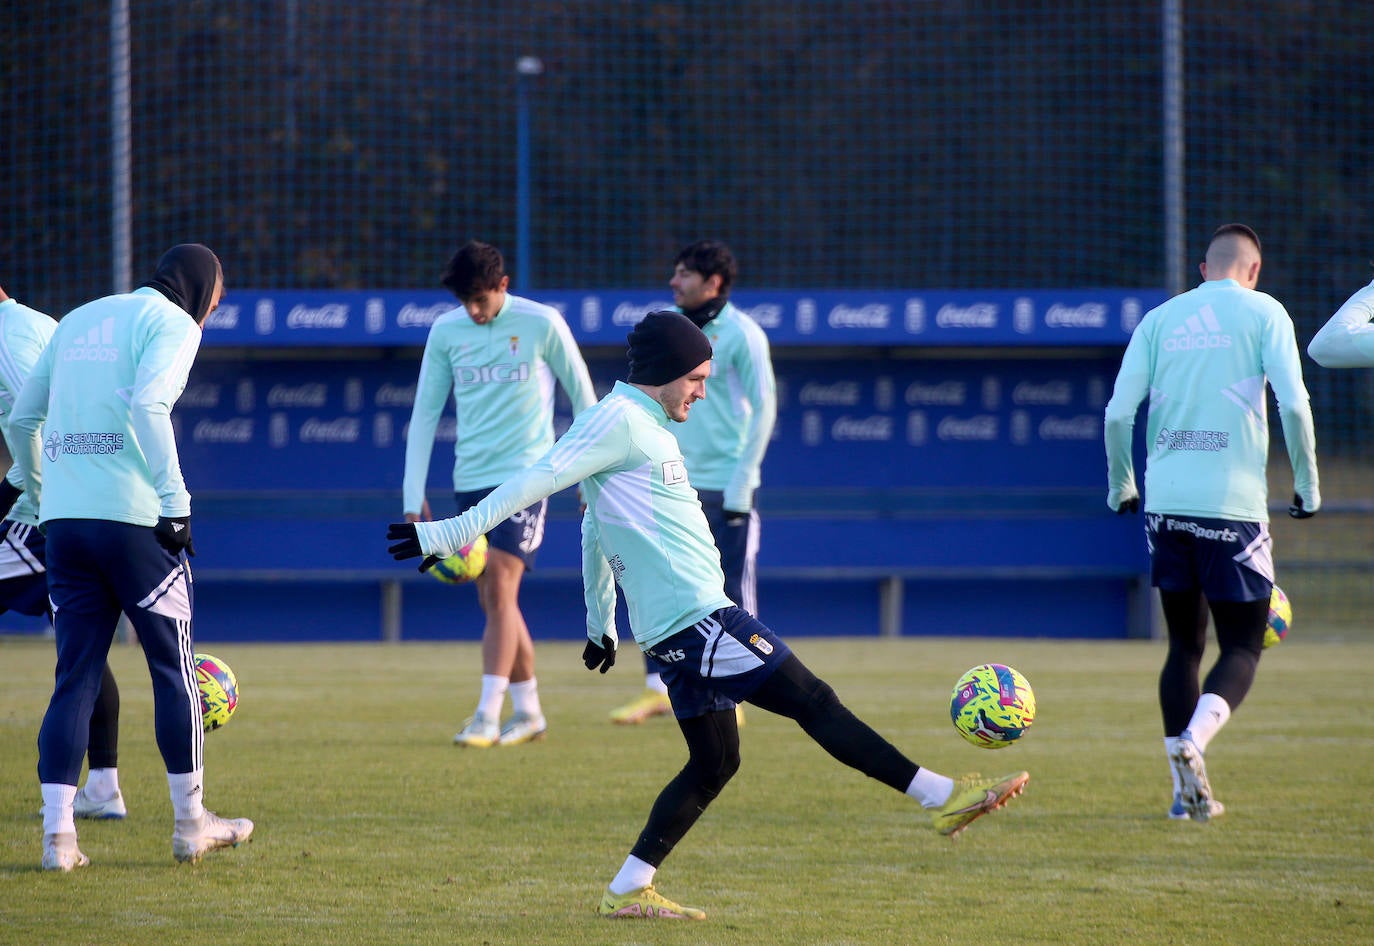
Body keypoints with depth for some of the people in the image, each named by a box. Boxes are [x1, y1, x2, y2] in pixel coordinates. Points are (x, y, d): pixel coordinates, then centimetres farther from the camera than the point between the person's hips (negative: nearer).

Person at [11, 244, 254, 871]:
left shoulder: (78, 320, 20)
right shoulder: (173, 322, 0)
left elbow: (23, 416, 22)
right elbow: (146, 405, -18)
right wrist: (176, 502, -19)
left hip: (64, 518, 6)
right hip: (132, 516, -6)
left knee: (75, 675, 6)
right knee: (173, 665, 7)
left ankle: (57, 832, -3)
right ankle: (191, 823, 13)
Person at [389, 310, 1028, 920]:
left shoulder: (641, 427, 21)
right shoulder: (620, 420, -10)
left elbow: (594, 533, 29)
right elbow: (539, 479, -15)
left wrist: (601, 626, 34)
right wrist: (452, 534, -18)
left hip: (675, 633, 10)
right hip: (697, 617, -10)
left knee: (714, 762, 11)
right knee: (814, 701, -8)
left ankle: (629, 890, 9)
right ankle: (944, 798, -7)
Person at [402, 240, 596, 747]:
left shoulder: (541, 324, -5)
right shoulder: (445, 332, 4)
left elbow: (582, 395, 4)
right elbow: (425, 412, 7)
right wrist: (413, 496, 2)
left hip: (525, 473, -5)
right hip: (471, 478, 5)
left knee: (500, 589, -16)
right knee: (493, 600, 8)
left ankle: (488, 715, -19)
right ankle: (528, 711, 20)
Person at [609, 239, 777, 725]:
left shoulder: (741, 335, -7)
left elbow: (764, 408, -9)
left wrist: (741, 484, -12)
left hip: (724, 487, -6)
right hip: (673, 485, 6)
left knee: (732, 593, -1)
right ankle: (657, 689, 5)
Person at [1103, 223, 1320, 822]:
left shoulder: (1160, 319, 11)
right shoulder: (1263, 313, 2)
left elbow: (1118, 412, 4)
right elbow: (1293, 404, -9)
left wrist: (1121, 487, 18)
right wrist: (1307, 487, 2)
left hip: (1164, 504, 4)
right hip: (1233, 504, -4)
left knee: (1184, 644, 14)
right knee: (1242, 648, 5)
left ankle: (1186, 789, 11)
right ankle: (1192, 742, -22)